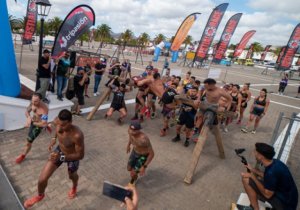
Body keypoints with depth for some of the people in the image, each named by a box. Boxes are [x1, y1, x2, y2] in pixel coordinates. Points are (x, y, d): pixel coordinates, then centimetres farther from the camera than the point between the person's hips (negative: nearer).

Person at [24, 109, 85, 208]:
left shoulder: (77, 135, -45)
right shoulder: (57, 121, -28)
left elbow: (80, 155, -32)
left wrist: (61, 157, -39)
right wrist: (54, 138, -3)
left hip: (72, 157, -3)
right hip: (59, 150, 4)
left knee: (72, 176, 28)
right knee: (42, 179, 0)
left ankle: (74, 187, 67)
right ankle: (40, 195, 38)